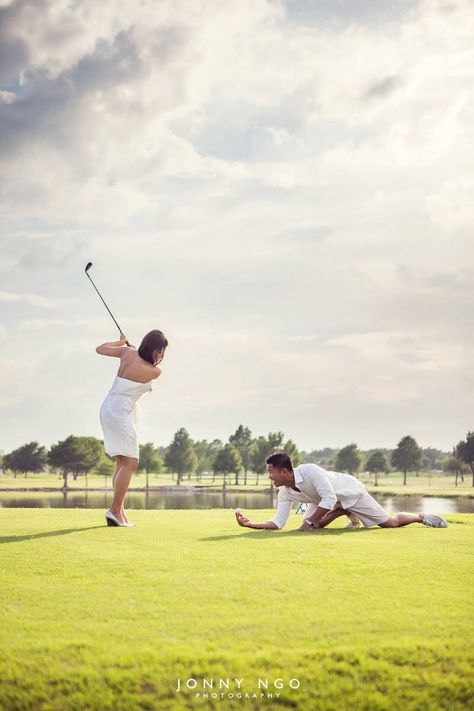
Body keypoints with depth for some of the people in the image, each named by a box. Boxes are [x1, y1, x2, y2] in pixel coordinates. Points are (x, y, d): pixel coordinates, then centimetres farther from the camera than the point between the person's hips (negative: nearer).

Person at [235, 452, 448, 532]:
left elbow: (329, 498, -38)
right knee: (313, 525, -4)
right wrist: (251, 525, -31)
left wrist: (309, 522, -39)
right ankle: (345, 514, 20)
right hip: (327, 499, 7)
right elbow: (278, 523, -18)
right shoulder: (285, 492, -16)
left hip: (350, 491, -7)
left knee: (390, 523, -4)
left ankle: (422, 517, 23)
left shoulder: (310, 471, -38)